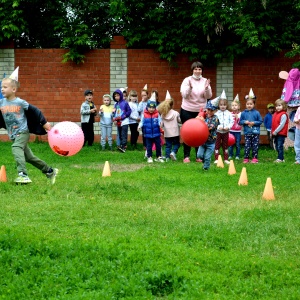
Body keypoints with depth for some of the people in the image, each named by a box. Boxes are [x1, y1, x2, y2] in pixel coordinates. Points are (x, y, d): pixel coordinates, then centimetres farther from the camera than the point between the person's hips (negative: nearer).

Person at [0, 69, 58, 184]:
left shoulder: (20, 102, -10)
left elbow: (35, 111, -2)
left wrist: (44, 122, 2)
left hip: (23, 132, -6)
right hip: (13, 135, 6)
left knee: (16, 148, -31)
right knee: (29, 157, 12)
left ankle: (23, 175, -41)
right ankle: (50, 171, 27)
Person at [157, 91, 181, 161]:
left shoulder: (163, 114, -4)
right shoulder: (176, 113, -9)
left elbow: (161, 124, -2)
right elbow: (179, 121, 4)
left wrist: (162, 127, 18)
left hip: (167, 134, 2)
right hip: (175, 133, -2)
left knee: (168, 145, 11)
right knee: (177, 144, 12)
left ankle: (167, 157, 6)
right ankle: (173, 152, -12)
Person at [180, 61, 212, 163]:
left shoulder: (205, 81, 2)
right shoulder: (187, 80, -4)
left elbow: (209, 96, -3)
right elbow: (184, 95, -11)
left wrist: (207, 88, -22)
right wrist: (189, 87, -28)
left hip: (200, 111, 2)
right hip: (187, 111, -2)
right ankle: (186, 156, 6)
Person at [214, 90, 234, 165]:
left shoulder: (229, 114, 0)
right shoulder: (217, 113, -4)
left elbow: (231, 122, -1)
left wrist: (228, 127, -17)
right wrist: (218, 127, -22)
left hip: (226, 132, 1)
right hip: (218, 132, -1)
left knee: (225, 146, 10)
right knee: (217, 146, 2)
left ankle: (226, 159, 16)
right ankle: (216, 159, 6)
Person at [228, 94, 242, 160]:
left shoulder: (240, 114, -2)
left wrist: (237, 117, -21)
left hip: (238, 131, -1)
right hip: (231, 131, 1)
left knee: (238, 144, 3)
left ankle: (237, 155, 12)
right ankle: (230, 155, 13)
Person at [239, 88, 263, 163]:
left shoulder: (256, 113, -1)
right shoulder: (243, 113, 4)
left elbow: (260, 121, 2)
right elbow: (240, 121, 8)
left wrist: (254, 123, -11)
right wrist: (245, 122, -11)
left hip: (255, 132, -1)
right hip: (247, 133, 1)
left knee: (255, 146, 2)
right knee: (247, 146, 0)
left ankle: (255, 158, 11)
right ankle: (246, 158, 6)